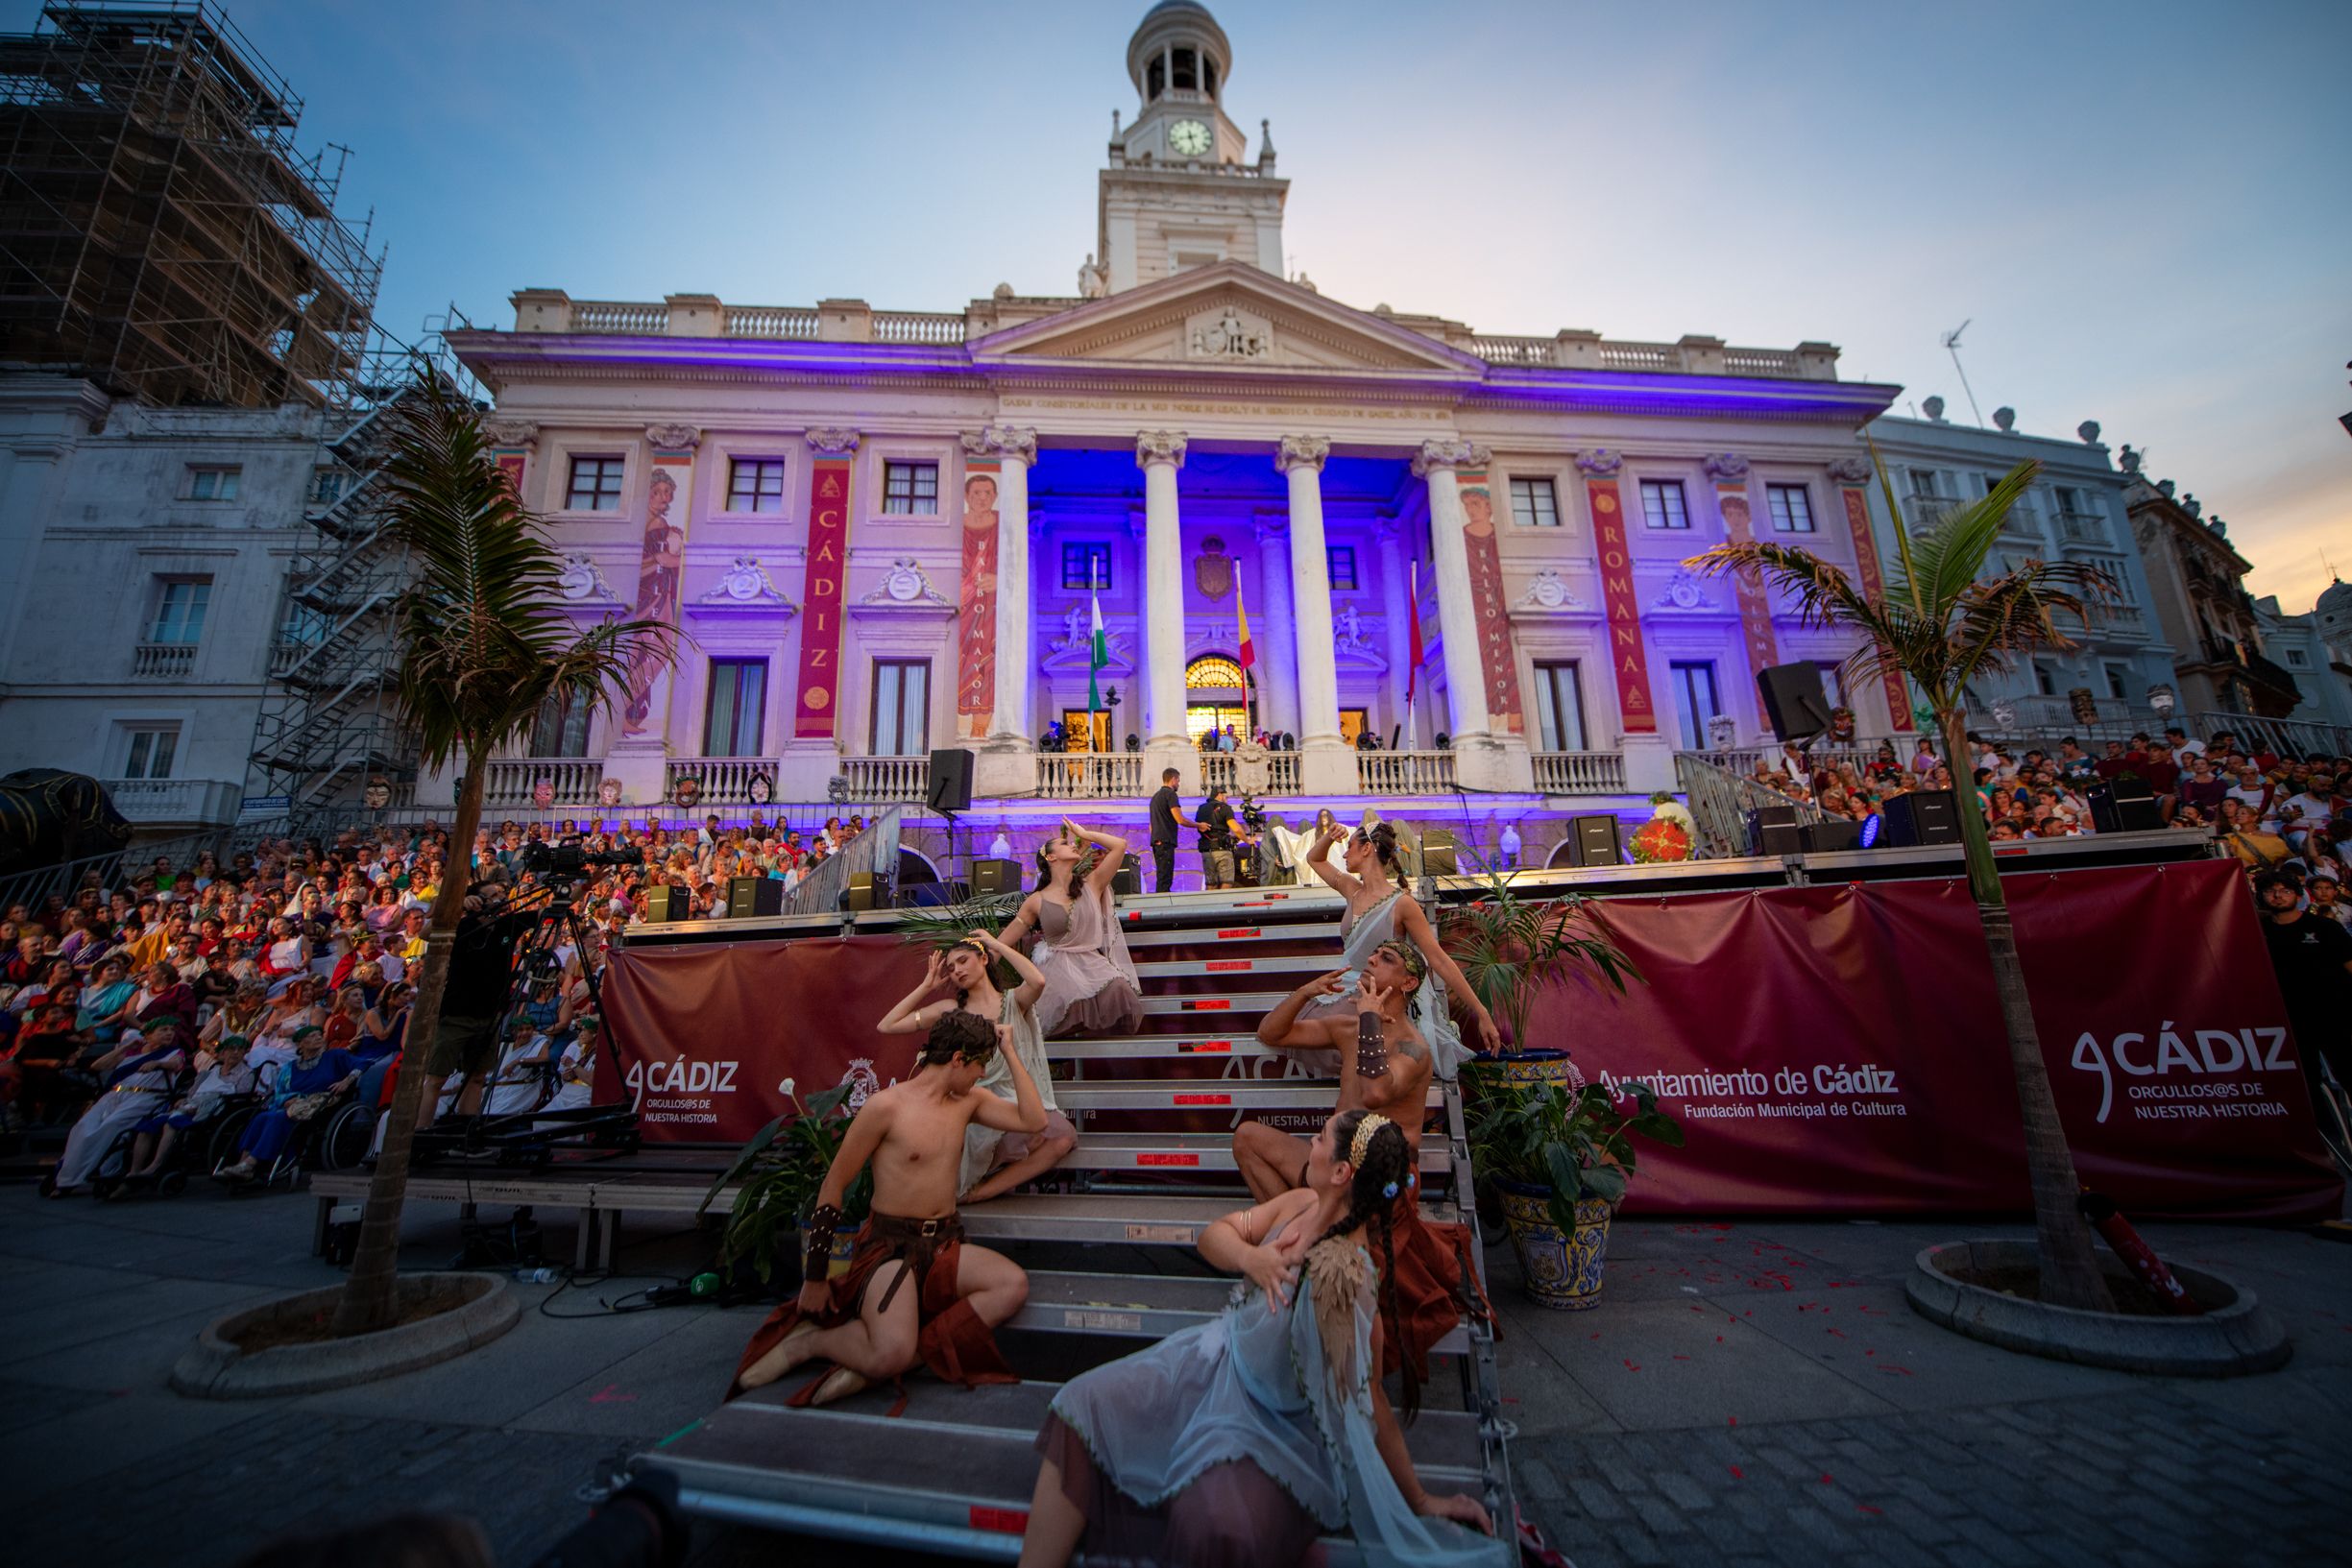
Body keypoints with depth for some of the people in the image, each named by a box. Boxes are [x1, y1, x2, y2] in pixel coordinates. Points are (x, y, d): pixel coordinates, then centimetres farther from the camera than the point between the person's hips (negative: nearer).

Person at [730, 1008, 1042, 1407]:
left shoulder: (968, 1101, 8)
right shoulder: (886, 1105, -11)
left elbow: (1034, 1121, 0)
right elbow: (834, 1184, -5)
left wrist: (1009, 1050, -2)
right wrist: (815, 1276, -4)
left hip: (945, 1244, 6)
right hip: (890, 1244, -6)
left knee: (1014, 1285, -23)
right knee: (892, 1353, -30)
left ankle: (874, 1362, -16)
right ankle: (809, 1342, 1)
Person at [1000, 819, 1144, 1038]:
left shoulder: (1091, 884, 7)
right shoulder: (1036, 902, 4)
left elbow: (1120, 845, -1)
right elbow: (1002, 944, 7)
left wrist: (1084, 833, 7)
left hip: (1092, 963, 2)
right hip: (1056, 967, -2)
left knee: (1118, 989, -30)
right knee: (1071, 999, -34)